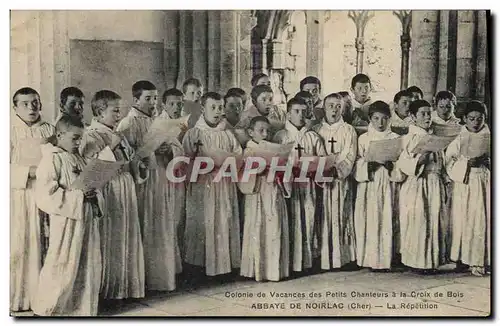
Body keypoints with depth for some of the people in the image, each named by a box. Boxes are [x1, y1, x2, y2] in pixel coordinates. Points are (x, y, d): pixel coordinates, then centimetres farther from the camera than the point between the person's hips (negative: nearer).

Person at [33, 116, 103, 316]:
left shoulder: (79, 159, 14)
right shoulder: (52, 159, -9)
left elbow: (91, 184, 23)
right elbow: (46, 194, -17)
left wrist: (94, 194, -1)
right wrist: (78, 195, -20)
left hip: (87, 219, 7)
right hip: (67, 222, -7)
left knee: (88, 265, 10)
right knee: (63, 267, -2)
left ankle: (83, 307, 23)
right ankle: (45, 308, 15)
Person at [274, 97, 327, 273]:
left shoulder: (313, 137, 13)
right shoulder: (280, 136, 6)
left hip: (309, 184, 2)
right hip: (288, 184, -2)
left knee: (309, 219, 1)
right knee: (291, 223, -3)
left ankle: (308, 260, 9)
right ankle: (291, 262, 3)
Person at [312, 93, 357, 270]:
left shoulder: (348, 131, 8)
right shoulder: (316, 130, 11)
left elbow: (349, 158, -2)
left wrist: (335, 169, -16)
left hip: (341, 181, -1)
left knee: (340, 218, -2)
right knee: (323, 219, -2)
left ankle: (342, 256, 3)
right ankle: (323, 258, 1)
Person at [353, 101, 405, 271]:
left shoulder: (395, 139, 7)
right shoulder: (363, 138, 8)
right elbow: (357, 165, 3)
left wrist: (390, 165, -15)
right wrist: (368, 165, -16)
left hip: (387, 185, 0)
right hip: (368, 185, 0)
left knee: (386, 221, -4)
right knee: (369, 221, -3)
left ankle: (385, 260, 2)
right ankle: (371, 259, 5)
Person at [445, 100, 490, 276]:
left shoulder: (488, 137, 8)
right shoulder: (458, 138, 3)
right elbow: (450, 164, -4)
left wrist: (486, 161, -11)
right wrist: (468, 163, -18)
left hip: (485, 183, 2)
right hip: (464, 185, -1)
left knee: (483, 221, 0)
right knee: (463, 220, -2)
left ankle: (479, 260, 7)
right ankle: (463, 257, 5)